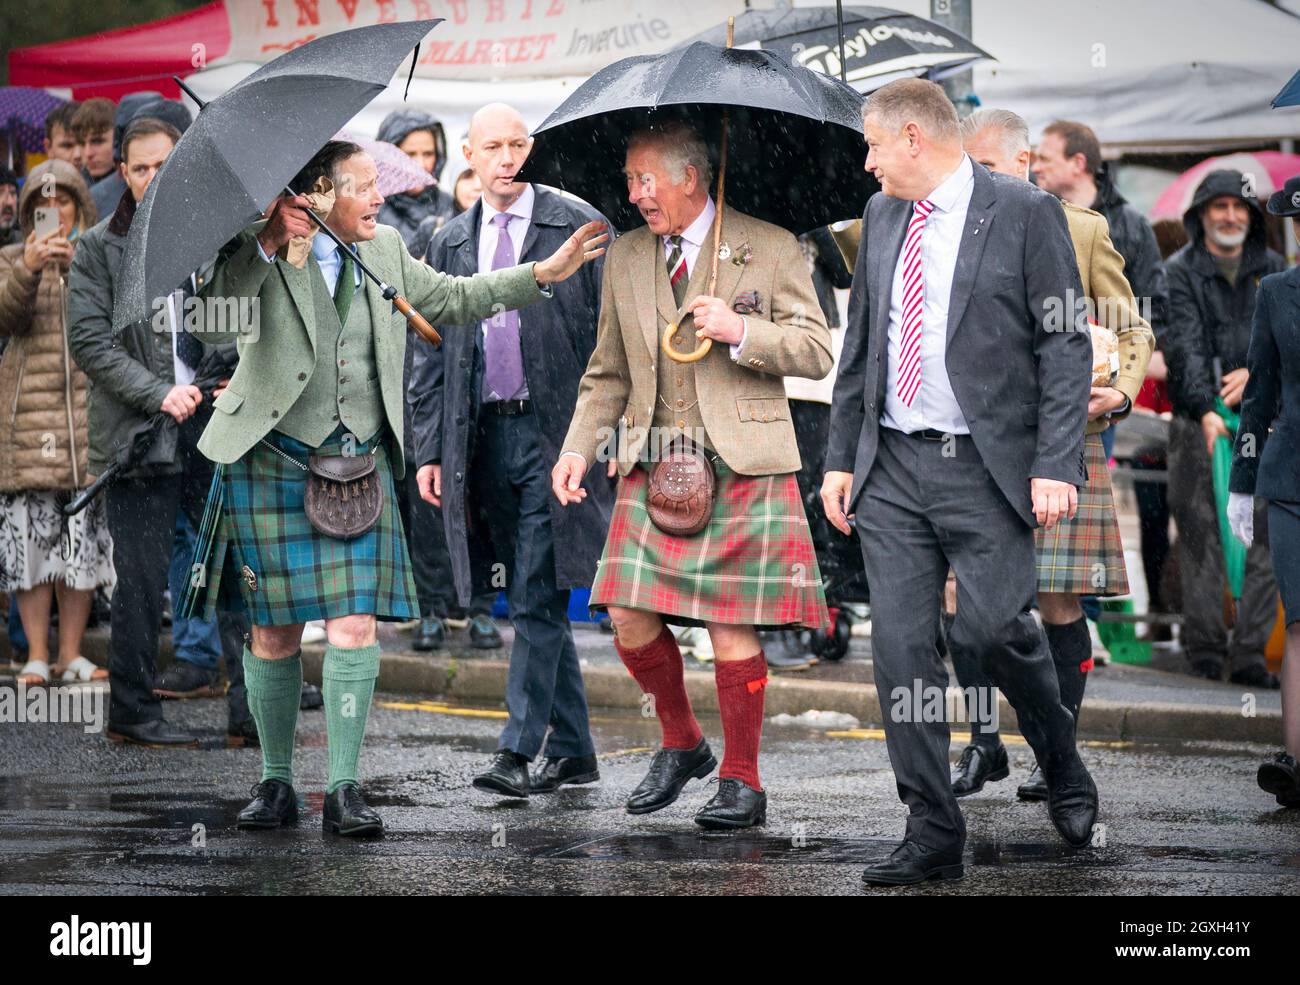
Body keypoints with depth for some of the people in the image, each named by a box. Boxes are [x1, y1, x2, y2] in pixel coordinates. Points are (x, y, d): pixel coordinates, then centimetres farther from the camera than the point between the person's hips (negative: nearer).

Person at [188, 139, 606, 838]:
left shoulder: (384, 250, 9)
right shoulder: (259, 255, -6)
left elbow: (450, 299, 22)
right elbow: (212, 328, -20)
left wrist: (545, 273, 16)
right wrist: (263, 248, -29)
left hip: (357, 465, 3)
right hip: (270, 465, -3)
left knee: (354, 626, -9)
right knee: (273, 632, 3)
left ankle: (344, 791, -5)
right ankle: (275, 781, 19)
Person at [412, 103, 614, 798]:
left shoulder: (577, 227, 0)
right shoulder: (450, 244, 14)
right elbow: (430, 354, 15)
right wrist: (430, 448, 8)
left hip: (557, 434, -5)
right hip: (484, 436, 5)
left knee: (538, 599, -9)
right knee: (532, 602, 10)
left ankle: (520, 751, -10)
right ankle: (572, 750, 17)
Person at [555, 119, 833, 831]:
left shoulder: (770, 250, 1)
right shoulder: (625, 258, 14)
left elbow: (817, 353, 0)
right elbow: (608, 373, 18)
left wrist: (742, 331, -14)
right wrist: (579, 448, 6)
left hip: (740, 465, -4)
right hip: (650, 465, 4)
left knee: (731, 625, -4)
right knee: (631, 618, -3)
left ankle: (742, 780, 8)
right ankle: (681, 744, 21)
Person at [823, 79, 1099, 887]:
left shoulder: (1025, 212, -4)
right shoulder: (882, 216, 13)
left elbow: (1066, 346, -7)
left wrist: (1056, 466, -14)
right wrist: (841, 457, 14)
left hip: (986, 467, -5)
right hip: (892, 469, 5)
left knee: (994, 628, -12)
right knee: (903, 650, -1)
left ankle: (1064, 767, 18)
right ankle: (933, 835, 5)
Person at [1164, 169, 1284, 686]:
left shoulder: (1271, 269, 15)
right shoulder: (1180, 271, 3)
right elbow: (1184, 347, -9)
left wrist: (1255, 371, -12)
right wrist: (1205, 410, -22)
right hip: (1198, 419, -3)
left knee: (1263, 536, -4)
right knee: (1200, 533, -4)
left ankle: (1250, 653, -3)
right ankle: (1205, 650, 0)